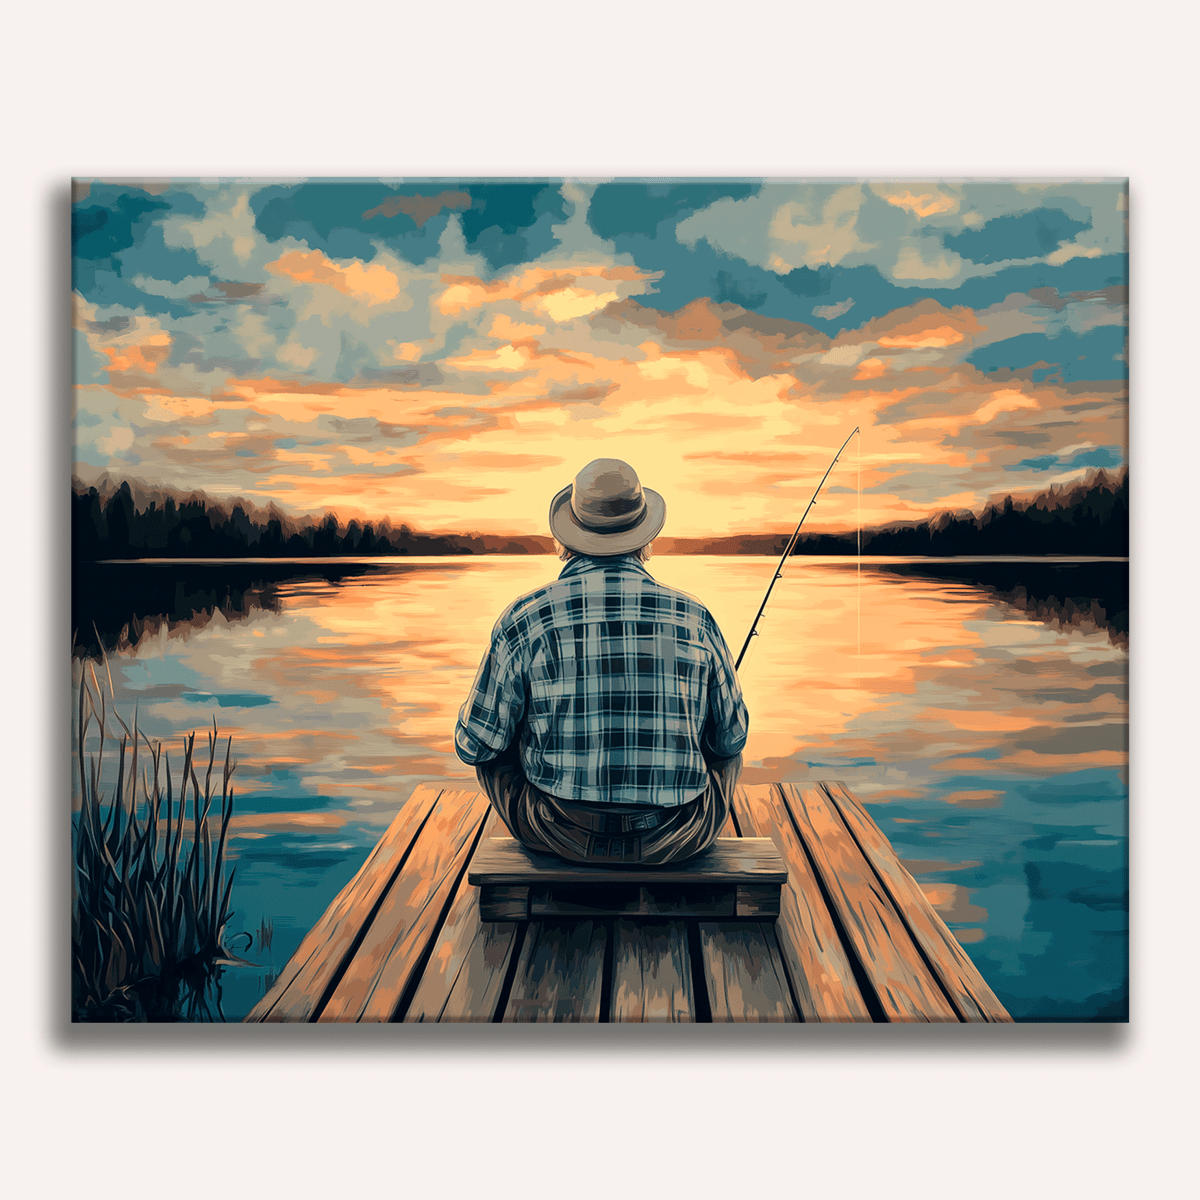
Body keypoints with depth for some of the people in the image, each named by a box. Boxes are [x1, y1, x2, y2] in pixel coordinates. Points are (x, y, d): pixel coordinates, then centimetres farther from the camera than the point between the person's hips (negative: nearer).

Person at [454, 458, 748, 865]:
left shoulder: (524, 619, -8)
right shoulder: (694, 618, -3)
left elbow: (475, 746, -1)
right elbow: (732, 738, 9)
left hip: (561, 838, -1)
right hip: (674, 845, 2)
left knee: (491, 747, 26)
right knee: (725, 752, 31)